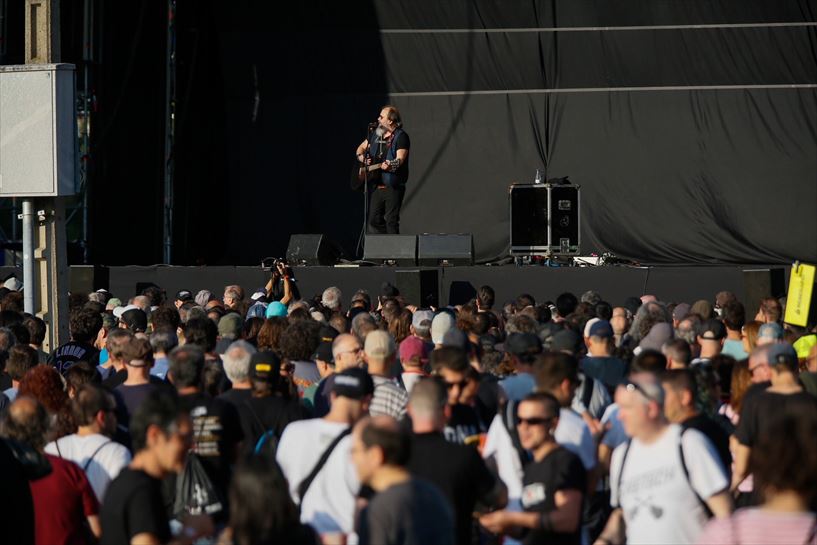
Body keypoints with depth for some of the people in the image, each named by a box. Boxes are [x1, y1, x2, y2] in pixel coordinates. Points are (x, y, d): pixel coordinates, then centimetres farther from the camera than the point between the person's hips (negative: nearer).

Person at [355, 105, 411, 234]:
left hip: (393, 186, -7)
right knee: (373, 220, 6)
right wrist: (362, 158, 2)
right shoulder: (375, 134, 14)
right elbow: (360, 149, 25)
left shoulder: (401, 136, -7)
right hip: (376, 184, 7)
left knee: (391, 221, -7)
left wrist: (390, 165, -40)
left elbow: (400, 159, -19)